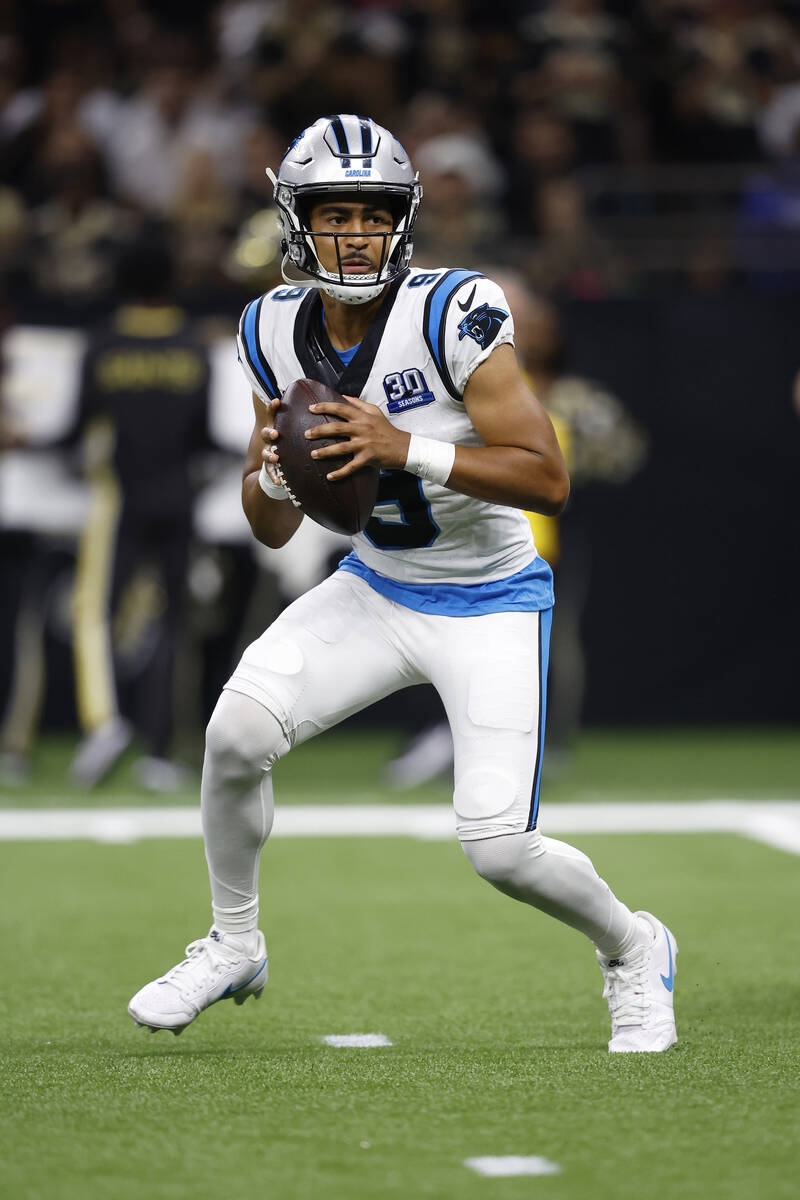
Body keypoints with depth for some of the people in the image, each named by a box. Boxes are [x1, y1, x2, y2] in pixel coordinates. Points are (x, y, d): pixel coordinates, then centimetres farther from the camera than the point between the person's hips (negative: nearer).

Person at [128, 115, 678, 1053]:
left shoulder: (452, 315, -22)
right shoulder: (277, 332, -5)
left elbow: (549, 481, -24)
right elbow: (273, 532, 4)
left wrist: (407, 450, -33)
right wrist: (272, 472, -19)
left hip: (489, 605, -5)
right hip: (377, 589, 5)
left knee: (500, 847, -14)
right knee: (237, 729, -16)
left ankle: (632, 950, 18)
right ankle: (233, 944, 9)